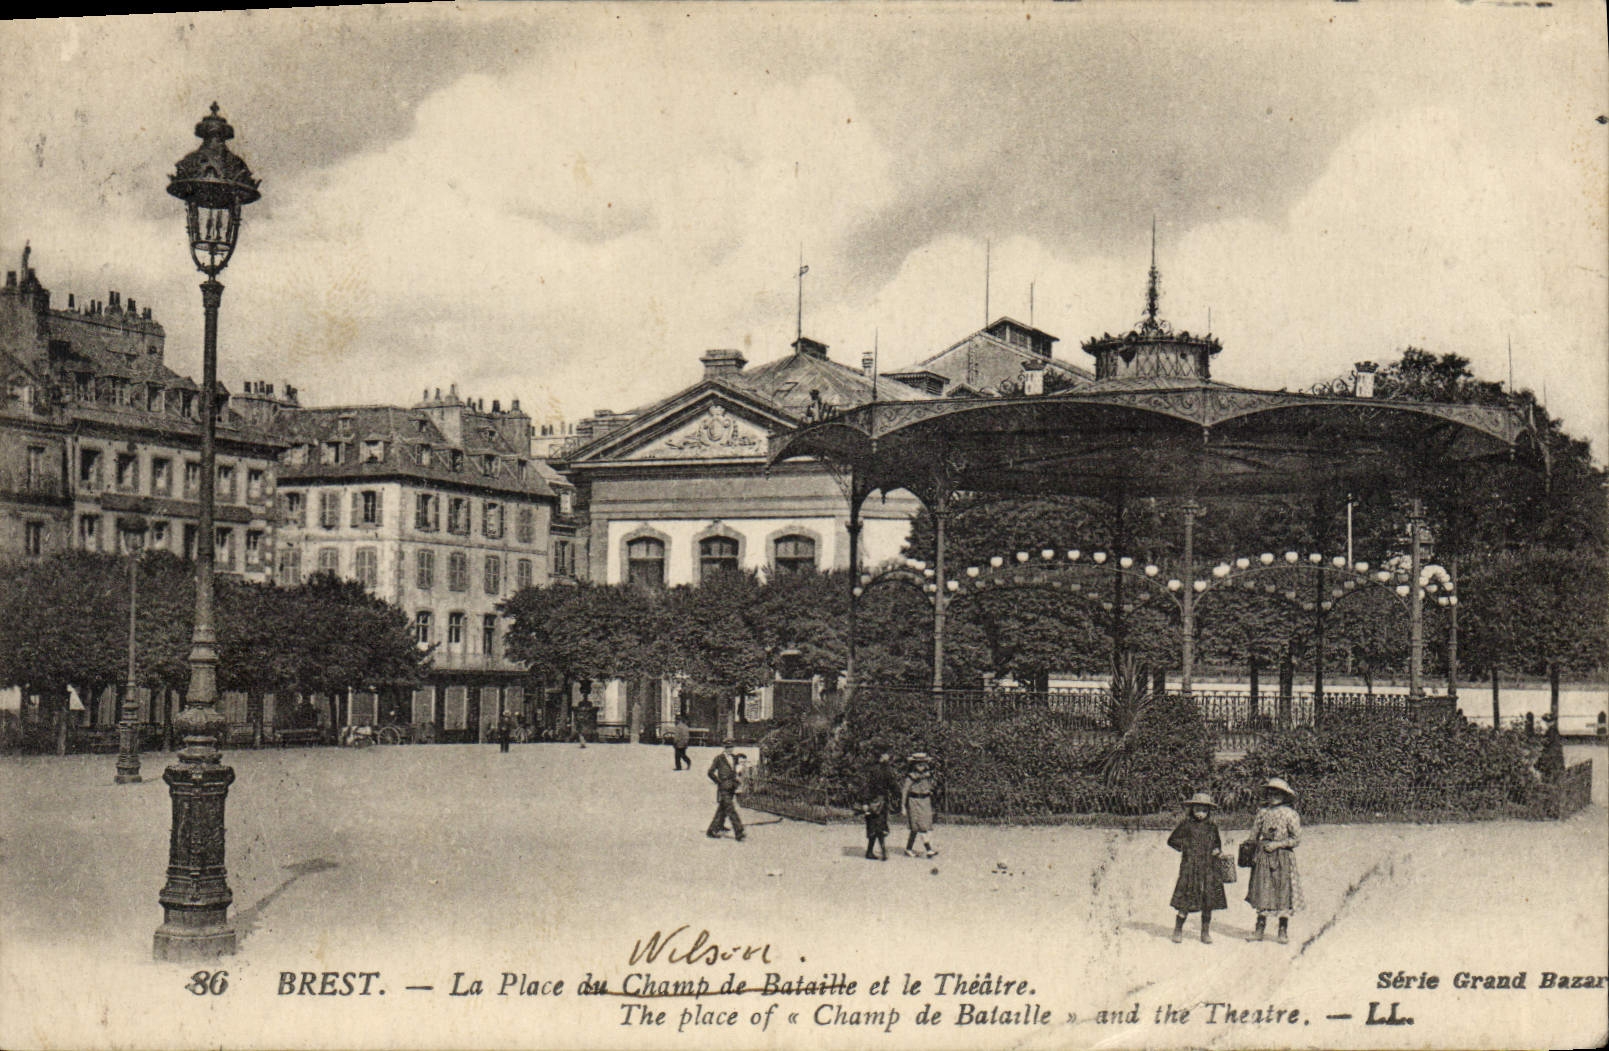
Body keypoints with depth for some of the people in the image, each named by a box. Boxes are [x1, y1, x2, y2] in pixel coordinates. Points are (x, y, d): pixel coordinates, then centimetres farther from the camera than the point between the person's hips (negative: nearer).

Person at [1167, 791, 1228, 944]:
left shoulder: (1212, 826, 11)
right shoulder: (1186, 824, 2)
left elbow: (1217, 843, 25)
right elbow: (1172, 840, 7)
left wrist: (1217, 851, 5)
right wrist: (1184, 848, -2)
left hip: (1209, 868, 3)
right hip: (1189, 867, -3)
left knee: (1208, 901, 2)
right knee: (1186, 900, -5)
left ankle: (1206, 933, 14)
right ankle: (1178, 930, 10)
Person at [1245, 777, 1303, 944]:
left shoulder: (1290, 814, -3)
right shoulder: (1262, 813, 8)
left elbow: (1296, 839, -5)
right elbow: (1254, 836, 12)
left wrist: (1277, 844, -11)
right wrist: (1263, 843, -3)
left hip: (1283, 858, -3)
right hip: (1263, 857, 3)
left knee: (1283, 891, 0)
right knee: (1262, 892, 3)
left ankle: (1283, 931, 10)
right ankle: (1260, 929, 10)